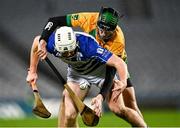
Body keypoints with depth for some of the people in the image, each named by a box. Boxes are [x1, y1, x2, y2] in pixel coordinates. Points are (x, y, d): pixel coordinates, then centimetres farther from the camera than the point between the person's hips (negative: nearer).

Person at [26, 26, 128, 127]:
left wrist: (123, 83, -62)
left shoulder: (87, 45, -41)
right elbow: (37, 41, -3)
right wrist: (32, 72, 2)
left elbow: (119, 63, -44)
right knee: (69, 115, -11)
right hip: (76, 73, 3)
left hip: (100, 70, -3)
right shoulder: (52, 43, -29)